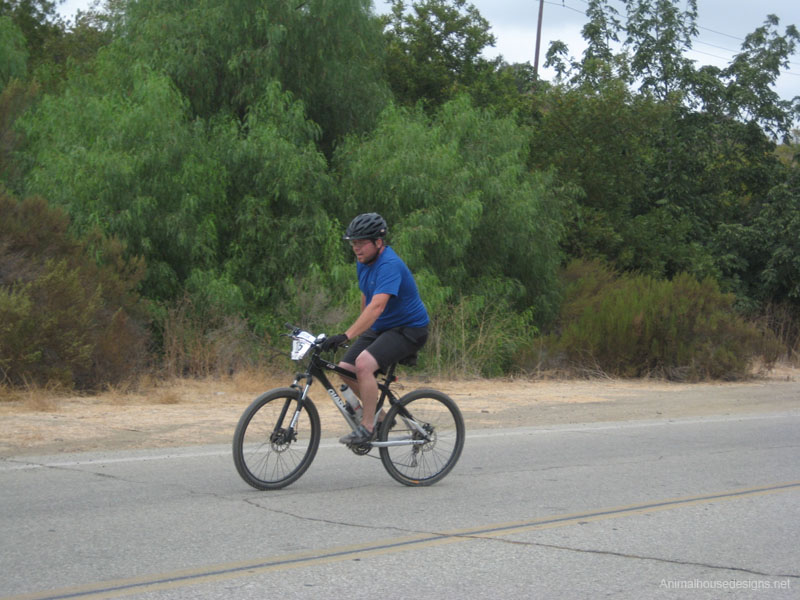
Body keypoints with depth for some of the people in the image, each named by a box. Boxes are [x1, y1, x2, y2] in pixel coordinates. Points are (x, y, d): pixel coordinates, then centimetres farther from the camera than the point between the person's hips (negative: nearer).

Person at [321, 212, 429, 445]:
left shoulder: (390, 265, -26)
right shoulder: (363, 263, 3)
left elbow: (377, 306, -38)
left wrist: (346, 336, -45)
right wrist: (360, 329, 24)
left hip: (408, 329, -9)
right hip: (380, 327, 9)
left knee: (364, 363, -29)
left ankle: (368, 427, -19)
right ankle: (378, 414, 16)